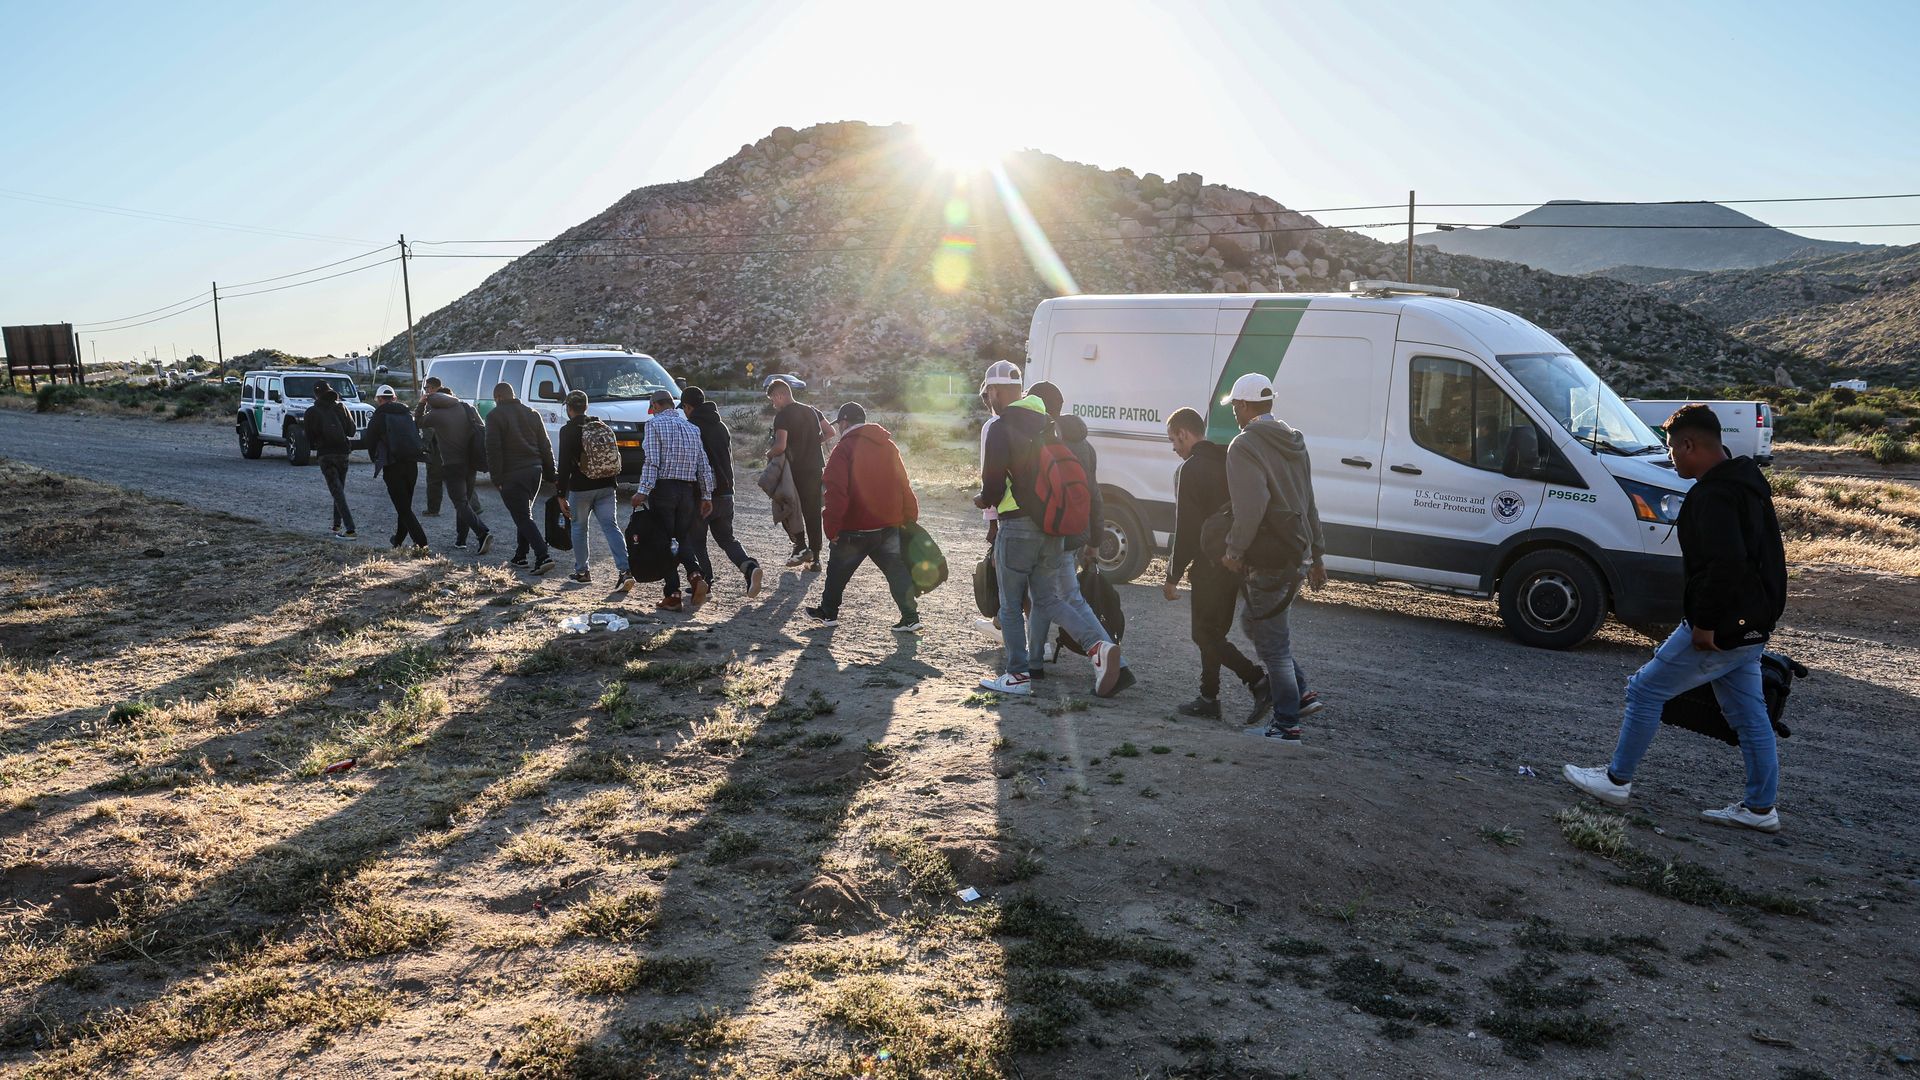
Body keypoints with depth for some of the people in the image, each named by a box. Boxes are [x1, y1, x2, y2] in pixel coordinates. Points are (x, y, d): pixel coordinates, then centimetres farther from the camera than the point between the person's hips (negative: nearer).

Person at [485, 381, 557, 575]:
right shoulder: (531, 414, 13)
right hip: (534, 471, 7)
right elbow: (545, 446, 13)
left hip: (512, 475, -7)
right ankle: (520, 557, 23)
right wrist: (550, 473, 16)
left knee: (523, 518, -6)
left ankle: (543, 557, -18)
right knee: (524, 514, 18)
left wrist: (496, 478, -9)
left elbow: (493, 449, -12)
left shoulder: (495, 416, -6)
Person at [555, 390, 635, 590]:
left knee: (579, 528, 14)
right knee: (611, 527, -1)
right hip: (606, 486, 4)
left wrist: (561, 495, -8)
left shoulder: (567, 431, -7)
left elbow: (564, 465, -11)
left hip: (580, 488, -4)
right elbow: (616, 456, 14)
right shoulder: (602, 425, 10)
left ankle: (581, 571, 22)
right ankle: (625, 571, -15)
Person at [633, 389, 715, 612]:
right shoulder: (692, 428, 13)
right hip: (688, 490, 5)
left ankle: (672, 595, 0)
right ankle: (695, 575, -12)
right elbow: (704, 466, 10)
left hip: (663, 489, -5)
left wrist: (643, 492, -16)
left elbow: (652, 462, -14)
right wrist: (707, 496, 12)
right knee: (684, 538, 14)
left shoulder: (655, 423, -3)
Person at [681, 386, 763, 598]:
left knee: (696, 541, 8)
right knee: (726, 538, 13)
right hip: (725, 493, 6)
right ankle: (749, 566, -9)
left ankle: (704, 581, 6)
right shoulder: (721, 426, 12)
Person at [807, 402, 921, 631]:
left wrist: (831, 527, -12)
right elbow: (904, 485, 11)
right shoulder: (888, 445, 10)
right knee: (896, 569, 7)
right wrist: (910, 516, 15)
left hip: (855, 528, -5)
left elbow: (836, 492, -15)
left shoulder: (844, 448, -10)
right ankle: (910, 617, 1)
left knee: (838, 569, 14)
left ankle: (828, 613, 25)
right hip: (889, 524, 5)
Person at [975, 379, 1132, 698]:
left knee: (1010, 605, 7)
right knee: (1049, 599, 11)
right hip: (1052, 529, 7)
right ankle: (1100, 646, -8)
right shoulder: (1043, 430, 16)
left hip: (1017, 526, -7)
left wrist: (983, 500, 9)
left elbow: (994, 482, -12)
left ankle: (1018, 675, 12)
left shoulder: (1001, 429, -6)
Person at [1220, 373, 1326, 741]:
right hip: (1298, 554, 9)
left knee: (1273, 641, -1)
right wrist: (1316, 555, 23)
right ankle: (1298, 693, 22)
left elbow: (1250, 507, -25)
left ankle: (1287, 723, 3)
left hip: (1269, 559, -9)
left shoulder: (1245, 445, -13)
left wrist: (1234, 551, -15)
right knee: (1255, 622, 22)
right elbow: (1309, 504, 19)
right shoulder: (1293, 442, 16)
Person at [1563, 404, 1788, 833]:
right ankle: (1760, 807, 22)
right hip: (1751, 627, 10)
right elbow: (1769, 556, 22)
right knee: (1749, 716, 15)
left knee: (1646, 689, 2)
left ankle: (1617, 780, 12)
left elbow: (1726, 564, -31)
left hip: (1719, 630, -10)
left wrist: (1705, 623, -24)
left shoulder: (1713, 496, -21)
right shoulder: (1747, 483, 13)